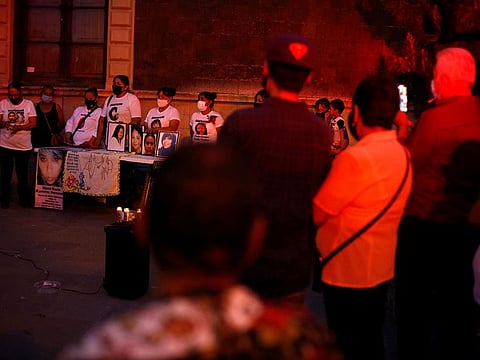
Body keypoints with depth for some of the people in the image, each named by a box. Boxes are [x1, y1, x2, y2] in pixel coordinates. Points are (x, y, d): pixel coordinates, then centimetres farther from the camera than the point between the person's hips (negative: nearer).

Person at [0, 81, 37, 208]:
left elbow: (33, 124, -5)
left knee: (23, 175, 8)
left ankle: (24, 200, 21)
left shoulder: (29, 104, 0)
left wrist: (19, 127, -21)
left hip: (24, 146, -1)